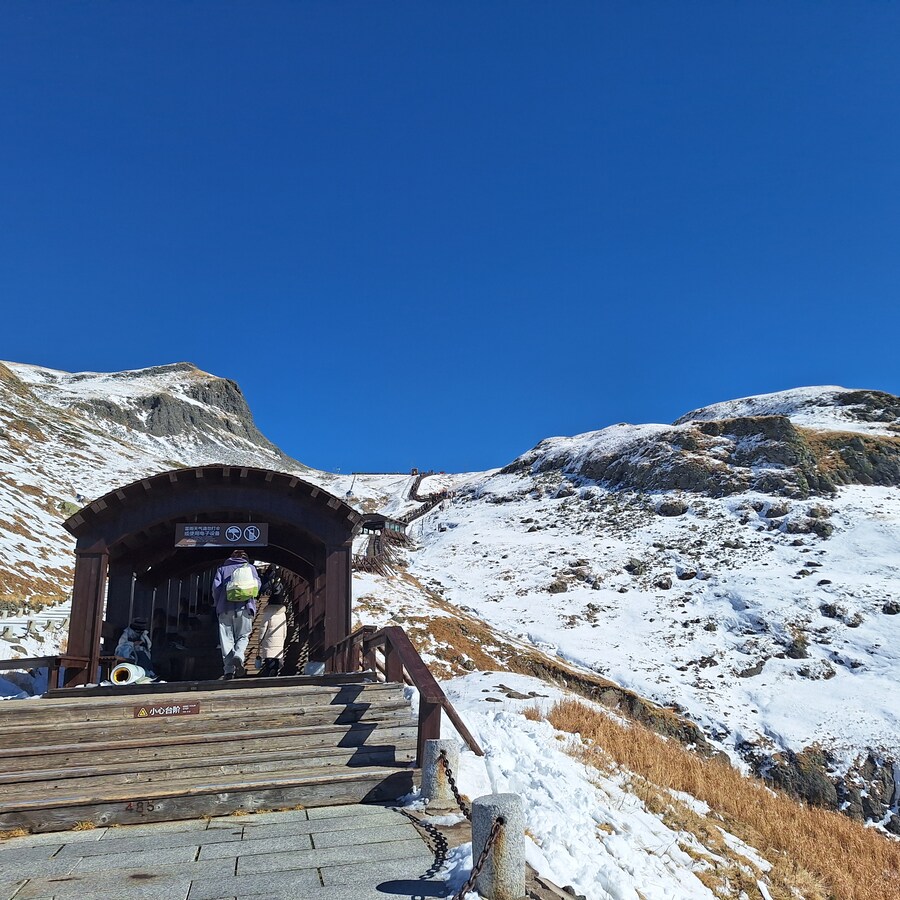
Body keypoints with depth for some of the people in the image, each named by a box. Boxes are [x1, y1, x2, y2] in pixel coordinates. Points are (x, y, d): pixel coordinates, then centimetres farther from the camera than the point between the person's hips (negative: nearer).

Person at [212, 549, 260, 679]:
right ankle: (238, 656, -18)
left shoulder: (222, 568, 17)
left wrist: (218, 605, 15)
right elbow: (258, 585, 3)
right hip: (245, 608, 0)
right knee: (243, 636, 11)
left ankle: (229, 670, -2)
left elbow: (216, 587, 4)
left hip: (226, 609, 0)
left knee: (227, 639, 4)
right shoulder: (251, 568, 16)